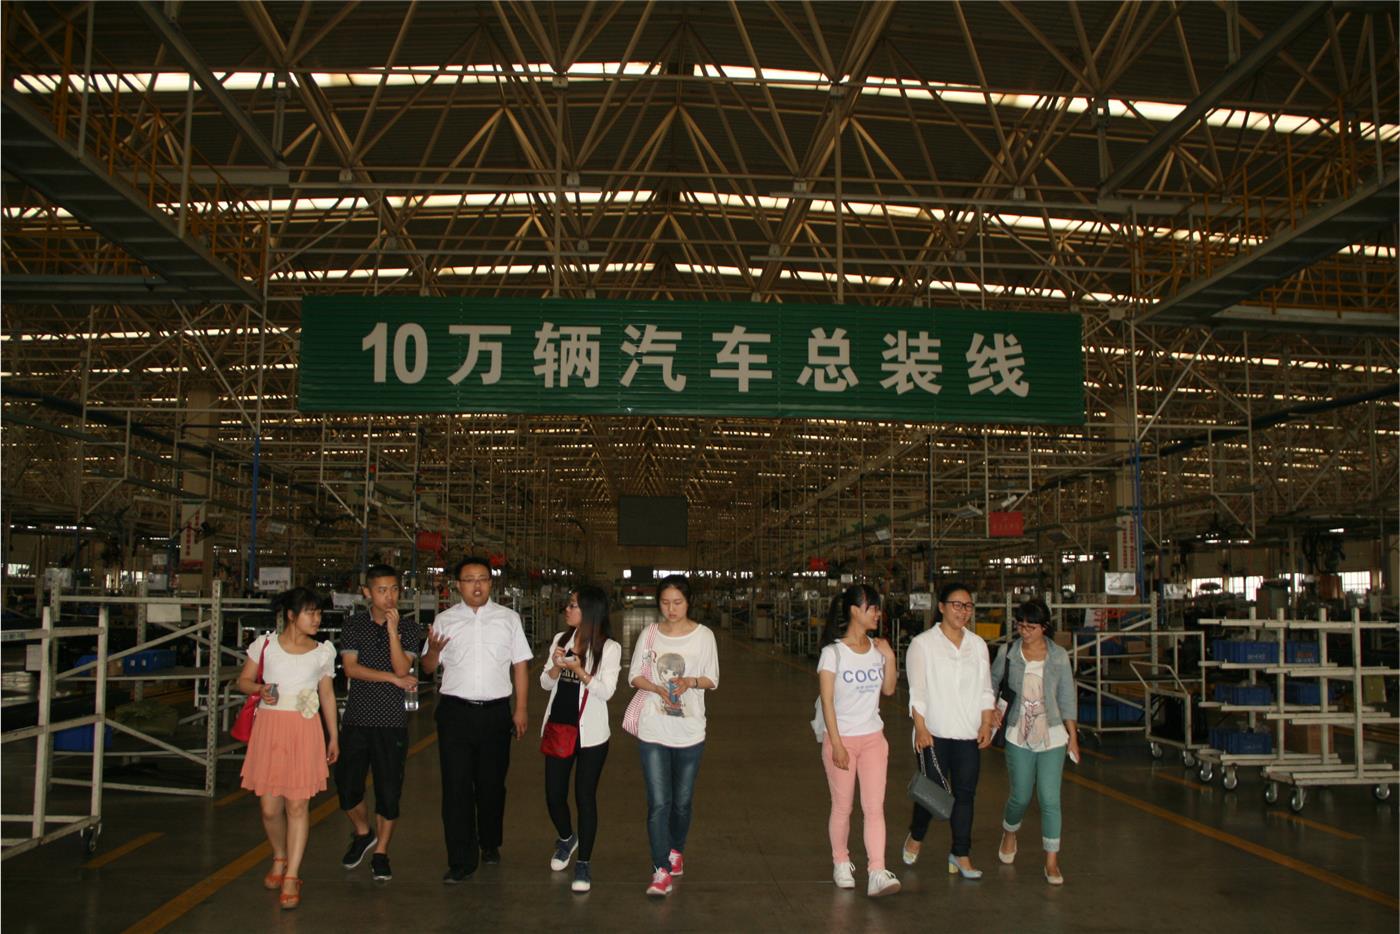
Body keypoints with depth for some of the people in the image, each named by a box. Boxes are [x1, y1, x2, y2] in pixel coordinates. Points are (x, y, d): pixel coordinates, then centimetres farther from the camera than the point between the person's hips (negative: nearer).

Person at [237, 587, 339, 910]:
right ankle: (279, 858, 31)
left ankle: (291, 877, 3)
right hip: (269, 727, 0)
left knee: (297, 804, -5)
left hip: (305, 730, 0)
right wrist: (260, 690, -12)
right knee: (270, 808, 3)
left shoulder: (323, 651, 7)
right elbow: (243, 680, 11)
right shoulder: (265, 644, 3)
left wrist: (333, 737, 15)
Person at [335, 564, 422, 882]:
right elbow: (350, 668, -5)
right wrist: (393, 678, -9)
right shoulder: (354, 625, 4)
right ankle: (362, 833, 32)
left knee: (389, 789, 2)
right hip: (356, 718, 1)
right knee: (347, 785, 3)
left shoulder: (409, 628, 1)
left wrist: (393, 629, -18)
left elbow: (402, 668, -11)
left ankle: (381, 853, 18)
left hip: (392, 721, -1)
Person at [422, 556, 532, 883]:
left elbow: (520, 665, 6)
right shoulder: (445, 620, 6)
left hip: (496, 711, 1)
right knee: (456, 786, -2)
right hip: (455, 711, 0)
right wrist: (433, 650, -16)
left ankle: (490, 844, 32)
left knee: (492, 784, 11)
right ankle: (461, 861, 5)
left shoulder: (508, 618, 6)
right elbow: (429, 668, 7)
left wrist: (520, 709, 0)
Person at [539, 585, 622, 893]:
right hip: (558, 727, 4)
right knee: (554, 795, 8)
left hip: (590, 733, -4)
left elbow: (606, 691, -13)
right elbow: (545, 683, 8)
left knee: (585, 797, 0)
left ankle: (584, 863, 15)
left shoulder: (609, 648, -7)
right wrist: (557, 666, -12)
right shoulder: (560, 640, 6)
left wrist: (580, 671, -25)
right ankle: (566, 838, 39)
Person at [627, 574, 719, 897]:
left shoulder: (703, 635, -2)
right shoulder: (649, 634, 0)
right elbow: (634, 676, 5)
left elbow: (712, 680, 3)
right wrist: (657, 688, -14)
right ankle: (661, 871, -4)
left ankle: (676, 850, 38)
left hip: (690, 730, 1)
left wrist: (690, 682, -18)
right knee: (658, 802, -8)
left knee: (682, 800, 13)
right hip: (653, 730, 0)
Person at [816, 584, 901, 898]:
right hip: (842, 737, -4)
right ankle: (841, 863, 27)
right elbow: (827, 701, -11)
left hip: (873, 737, 4)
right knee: (842, 807, 8)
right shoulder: (834, 652, -10)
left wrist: (889, 658, -5)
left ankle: (877, 874, -7)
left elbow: (888, 690, 10)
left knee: (874, 807, -4)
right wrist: (836, 744, -15)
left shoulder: (877, 648, 5)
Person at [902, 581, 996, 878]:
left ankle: (961, 854, 16)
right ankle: (915, 837, 29)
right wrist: (921, 729, -12)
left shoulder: (977, 644, 10)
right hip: (934, 733, -4)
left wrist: (987, 723, 2)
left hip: (968, 734, 4)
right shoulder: (923, 643, -3)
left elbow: (985, 690, 12)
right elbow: (917, 692, -6)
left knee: (965, 793, 5)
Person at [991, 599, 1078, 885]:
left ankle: (1052, 861, 8)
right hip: (1019, 736, 0)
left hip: (1052, 736, 0)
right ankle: (1009, 834, 39)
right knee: (1021, 797, 7)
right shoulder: (1007, 654, -2)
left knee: (1050, 799, -4)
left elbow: (1066, 698, 3)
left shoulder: (1059, 656, -2)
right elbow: (990, 684, 11)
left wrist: (1073, 735, 1)